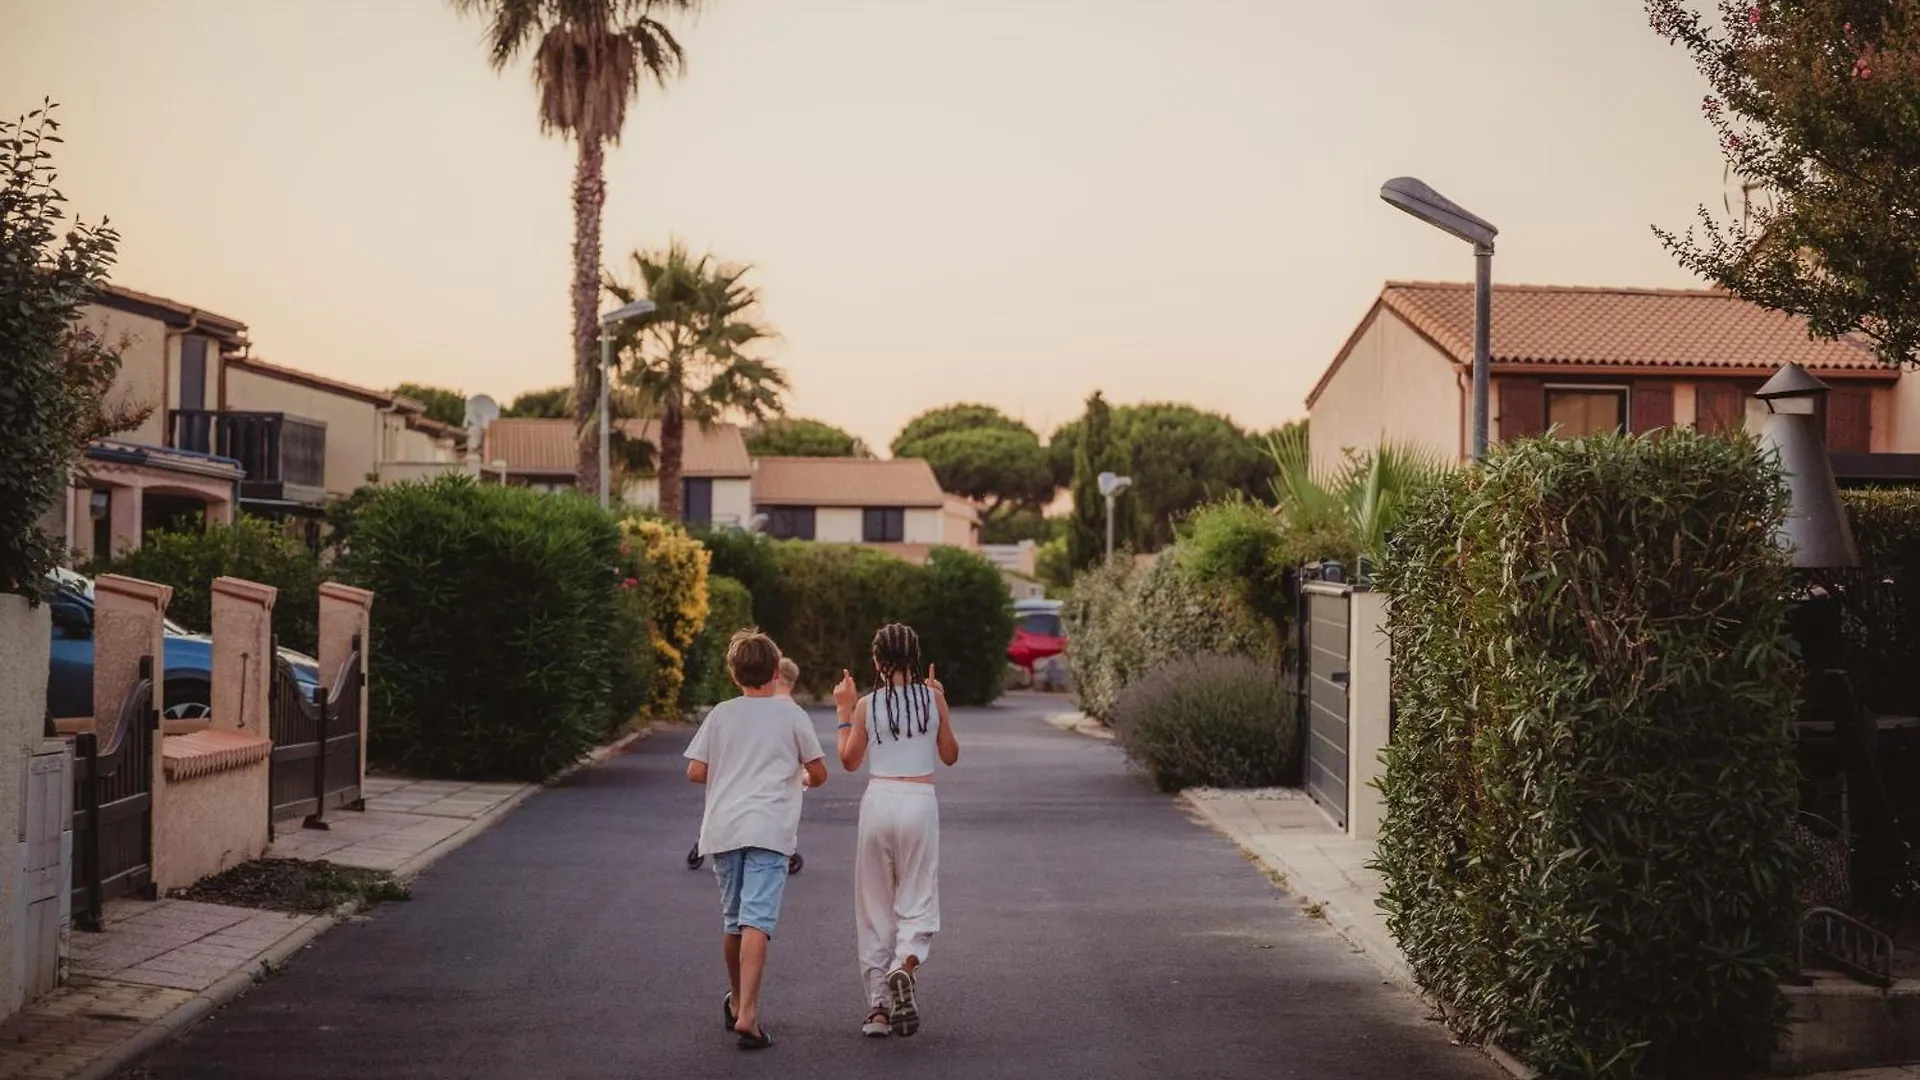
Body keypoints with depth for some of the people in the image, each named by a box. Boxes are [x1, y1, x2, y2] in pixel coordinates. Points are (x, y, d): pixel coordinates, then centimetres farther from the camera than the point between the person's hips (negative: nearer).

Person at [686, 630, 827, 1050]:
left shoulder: (721, 715, 8)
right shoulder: (791, 715, 2)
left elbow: (695, 772, 5)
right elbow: (819, 773, 6)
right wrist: (801, 779, 28)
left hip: (722, 830, 3)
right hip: (768, 830, -3)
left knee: (733, 920, 18)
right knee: (757, 921, -11)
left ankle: (736, 1003, 36)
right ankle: (747, 1015, -22)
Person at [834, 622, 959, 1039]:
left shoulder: (866, 705, -2)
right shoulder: (932, 697, -1)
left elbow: (850, 761, 9)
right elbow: (950, 755, 10)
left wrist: (844, 711, 16)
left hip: (878, 800, 0)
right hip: (920, 802, 0)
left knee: (874, 907, 10)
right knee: (917, 901, 6)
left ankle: (878, 1006, 10)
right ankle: (905, 966, -24)